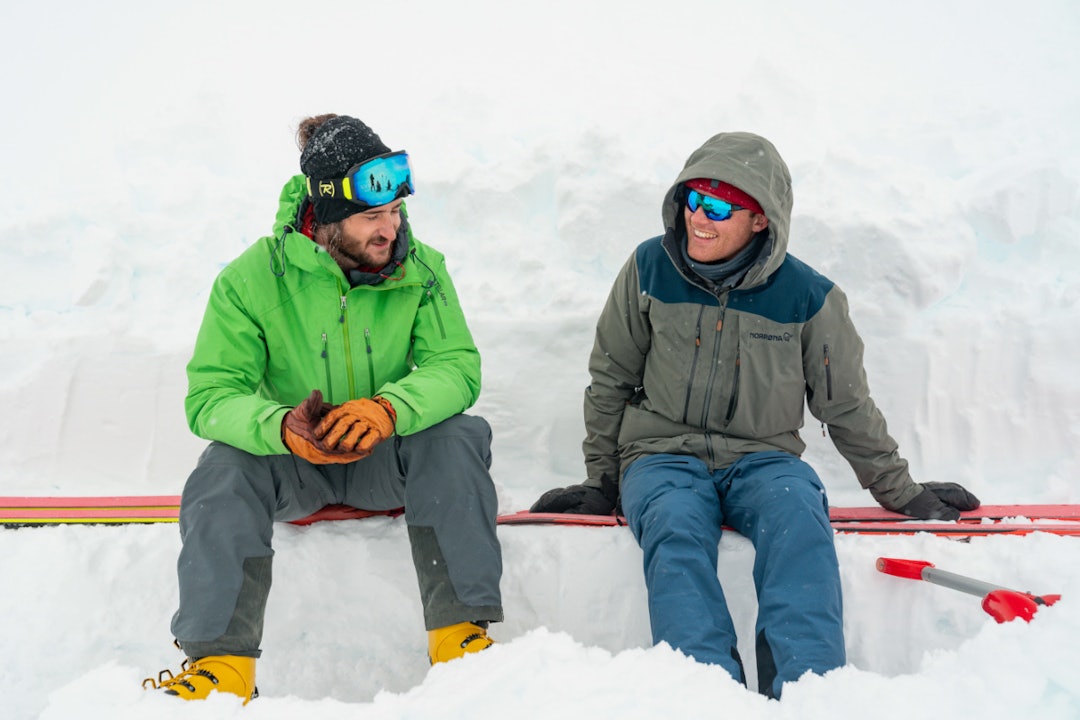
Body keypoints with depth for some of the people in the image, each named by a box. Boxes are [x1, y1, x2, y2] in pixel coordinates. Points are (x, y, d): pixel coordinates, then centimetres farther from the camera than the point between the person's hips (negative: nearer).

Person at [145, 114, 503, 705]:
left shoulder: (420, 270, -11)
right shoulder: (252, 278, -16)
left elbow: (457, 367, -20)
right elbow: (210, 396, -19)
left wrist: (388, 409, -41)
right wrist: (284, 428, -41)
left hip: (389, 458, 1)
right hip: (290, 463, 0)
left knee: (457, 434, -29)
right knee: (225, 464, -31)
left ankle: (461, 633, -23)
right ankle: (220, 660, -22)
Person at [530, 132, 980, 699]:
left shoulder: (808, 297, -3)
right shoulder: (648, 268, -1)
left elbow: (848, 407, 11)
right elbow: (609, 380, 10)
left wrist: (903, 494, 17)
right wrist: (601, 482, 10)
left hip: (763, 459, 0)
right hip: (661, 455, 0)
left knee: (799, 516, -33)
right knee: (675, 528, -34)